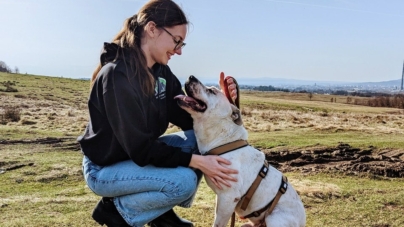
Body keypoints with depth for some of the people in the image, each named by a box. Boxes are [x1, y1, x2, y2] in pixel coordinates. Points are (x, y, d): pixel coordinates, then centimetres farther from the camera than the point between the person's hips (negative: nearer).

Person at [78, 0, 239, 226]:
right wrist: (195, 161, -30)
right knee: (184, 180, -26)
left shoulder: (161, 71, -1)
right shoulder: (117, 75, -27)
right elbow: (140, 148, -28)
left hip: (139, 154, 8)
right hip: (104, 168, -8)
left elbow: (187, 118, 0)